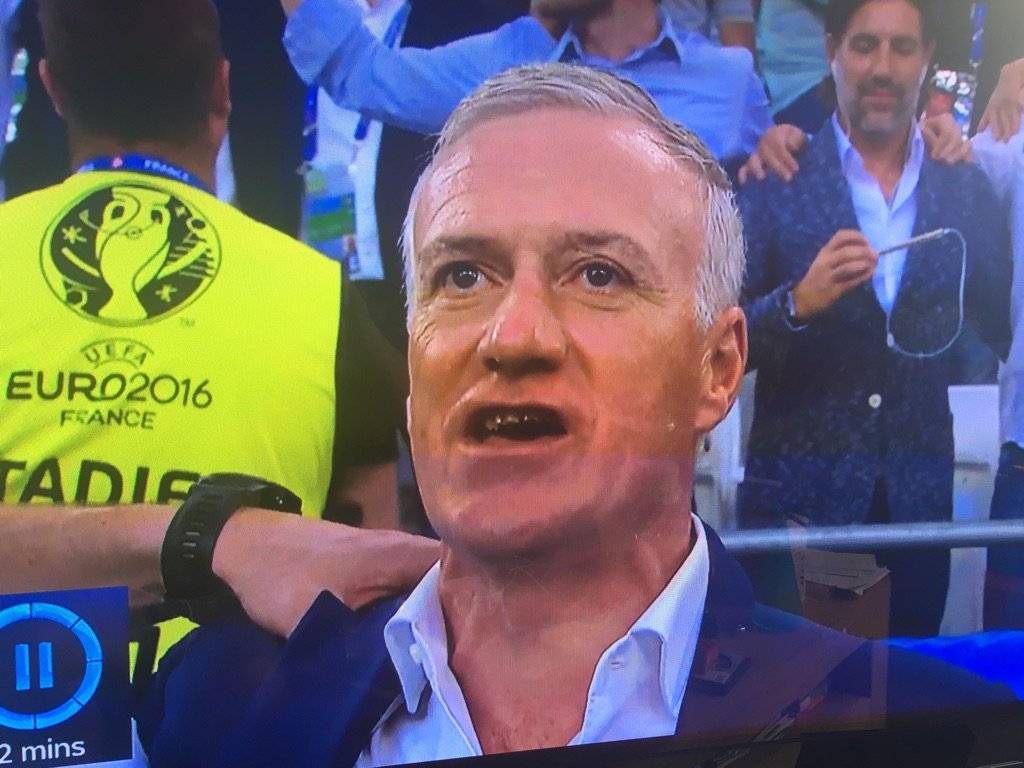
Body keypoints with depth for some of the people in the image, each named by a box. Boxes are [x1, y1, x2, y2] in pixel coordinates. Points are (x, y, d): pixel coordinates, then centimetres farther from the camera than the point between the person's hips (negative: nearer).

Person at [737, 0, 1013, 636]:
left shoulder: (966, 191, 4)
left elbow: (1006, 330, 10)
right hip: (797, 497, -2)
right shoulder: (776, 184, -4)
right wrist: (799, 302, -24)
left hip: (922, 499, 3)